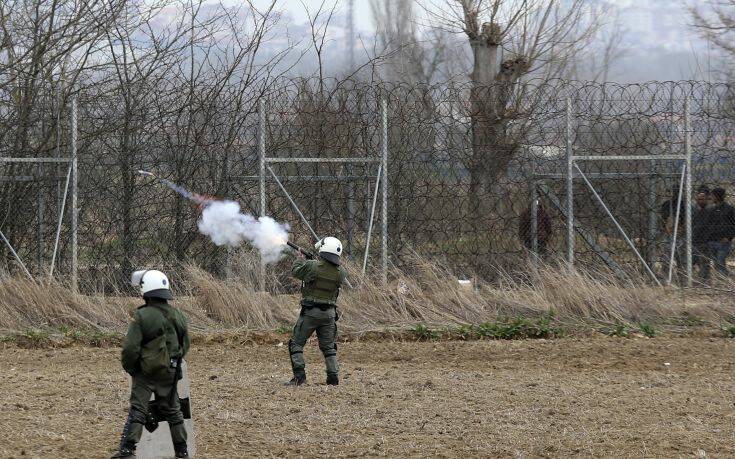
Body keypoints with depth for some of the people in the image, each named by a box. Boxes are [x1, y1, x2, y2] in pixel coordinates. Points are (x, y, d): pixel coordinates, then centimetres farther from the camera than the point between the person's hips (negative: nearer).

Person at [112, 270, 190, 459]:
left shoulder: (142, 317, -18)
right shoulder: (178, 316, 1)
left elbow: (130, 348, -19)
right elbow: (185, 346, 11)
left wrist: (129, 367, -2)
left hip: (146, 372, -5)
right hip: (170, 372, 5)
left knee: (137, 410, -2)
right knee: (172, 411, 15)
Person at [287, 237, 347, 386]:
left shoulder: (312, 266, -16)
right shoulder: (340, 272, -3)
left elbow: (295, 271, 1)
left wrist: (301, 259, 21)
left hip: (310, 312, -4)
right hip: (329, 314, 4)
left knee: (296, 343, 6)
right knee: (328, 347, 15)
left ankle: (299, 376, -4)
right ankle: (333, 376, 7)